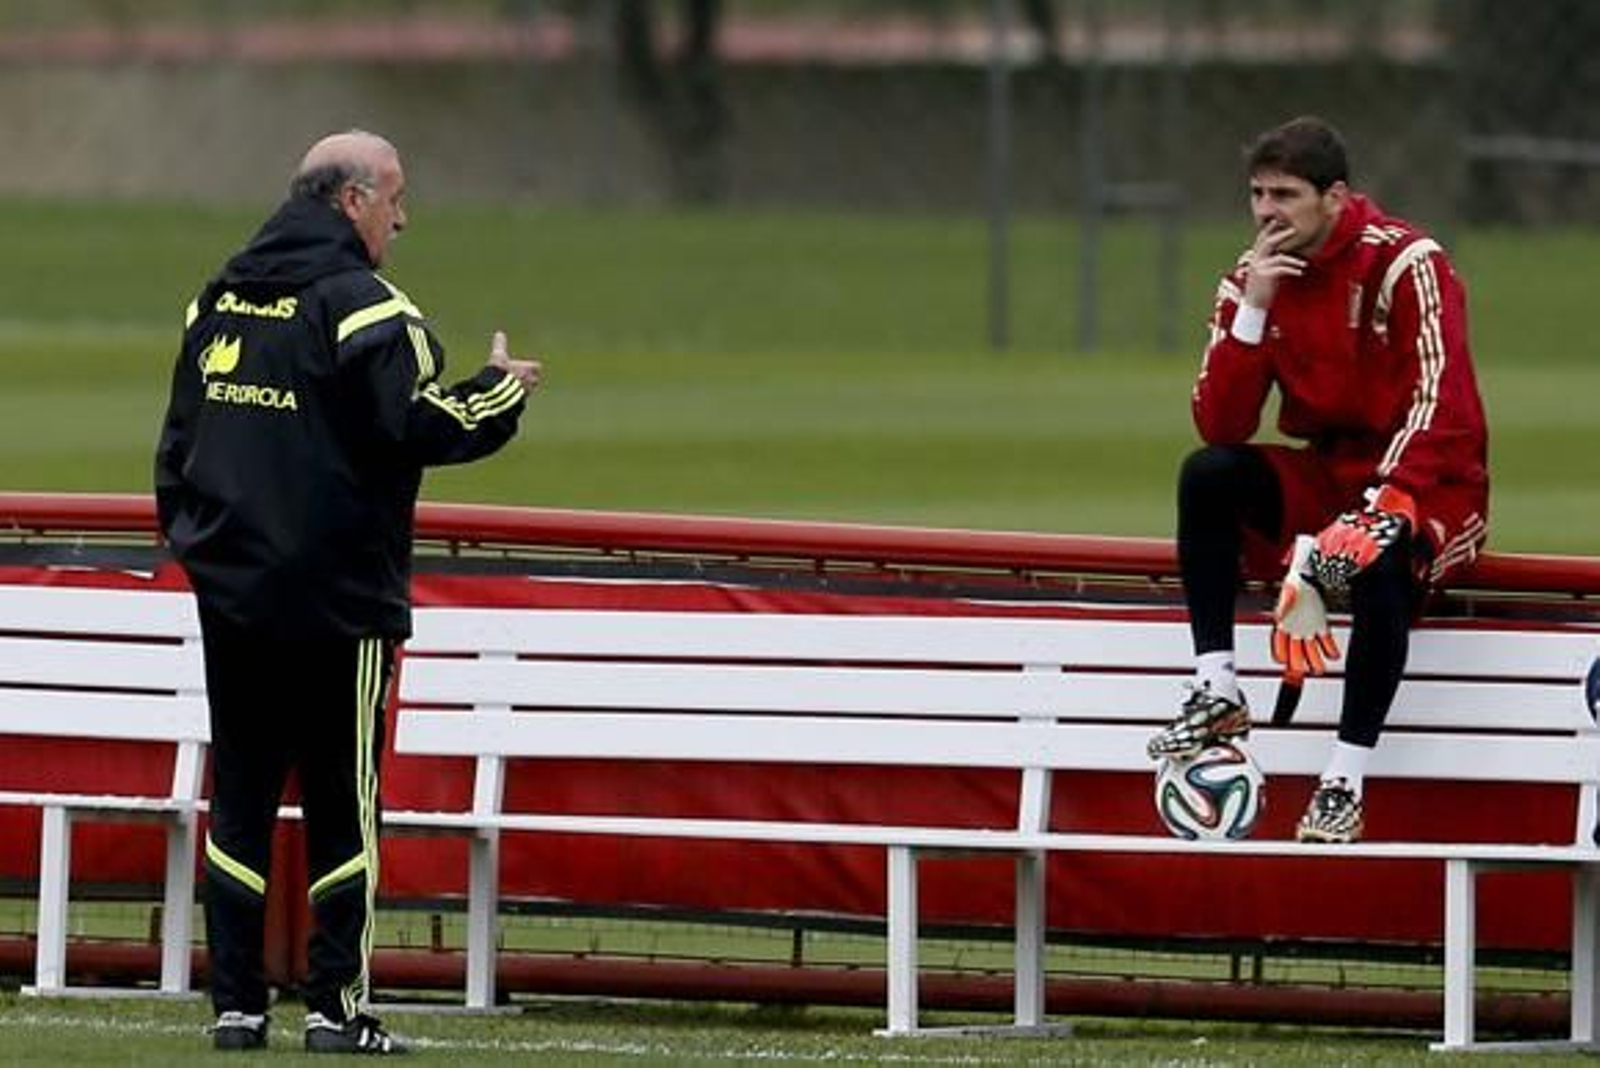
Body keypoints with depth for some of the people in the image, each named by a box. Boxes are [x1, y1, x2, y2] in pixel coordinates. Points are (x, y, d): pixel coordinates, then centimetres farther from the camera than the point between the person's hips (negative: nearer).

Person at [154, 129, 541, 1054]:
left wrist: (189, 535, 28)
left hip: (229, 591, 6)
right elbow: (420, 425, -19)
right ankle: (337, 1006, -1)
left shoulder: (220, 300, 11)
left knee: (239, 802, 9)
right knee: (343, 804, 0)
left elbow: (178, 439, 18)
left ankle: (236, 1004, 7)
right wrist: (503, 391, -2)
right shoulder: (360, 304, -12)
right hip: (336, 598, -6)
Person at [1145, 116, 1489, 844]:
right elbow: (1220, 427, -8)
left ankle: (1345, 785, -29)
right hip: (1326, 478, 5)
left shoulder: (1406, 265, -16)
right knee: (1206, 474, -21)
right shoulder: (1252, 278, 0)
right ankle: (1217, 691, -18)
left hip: (1428, 485, -5)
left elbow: (1441, 409, -23)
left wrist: (1375, 511, -33)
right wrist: (1252, 311, -19)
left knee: (1380, 561, -38)